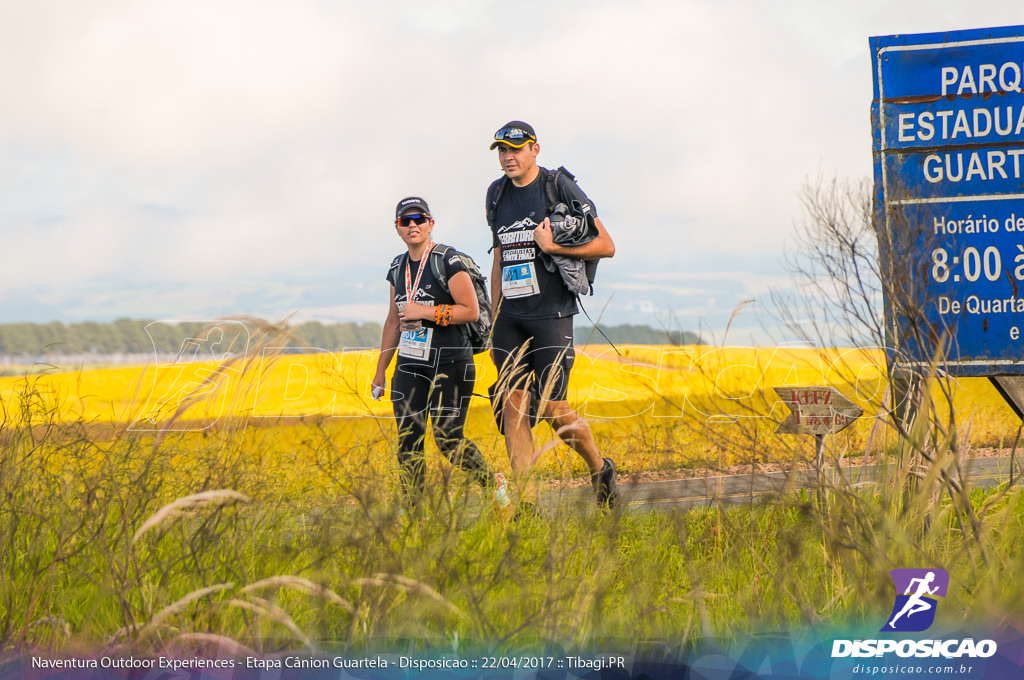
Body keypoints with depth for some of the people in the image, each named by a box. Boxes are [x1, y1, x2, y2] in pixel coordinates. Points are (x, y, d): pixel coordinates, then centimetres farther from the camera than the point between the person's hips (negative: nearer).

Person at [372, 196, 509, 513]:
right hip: (410, 365, 6)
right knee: (407, 438, -2)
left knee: (448, 438, -8)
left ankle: (493, 483, 15)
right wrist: (380, 370, 23)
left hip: (449, 363, -6)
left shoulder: (447, 260, -9)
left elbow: (471, 311, -14)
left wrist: (425, 312, -17)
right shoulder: (398, 268, 12)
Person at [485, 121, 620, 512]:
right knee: (512, 406, -4)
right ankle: (525, 505, -4)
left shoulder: (561, 189, -5)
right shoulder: (497, 194, 14)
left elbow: (606, 246, -5)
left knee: (553, 409, -8)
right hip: (510, 319, 6)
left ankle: (599, 469, 19)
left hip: (551, 316, -6)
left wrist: (554, 247, -16)